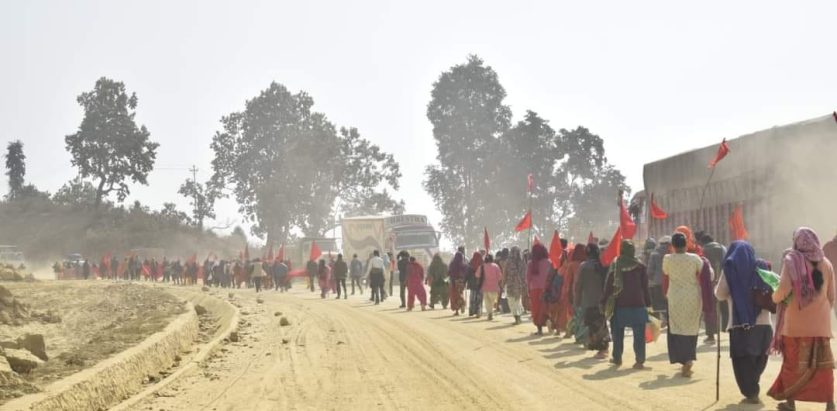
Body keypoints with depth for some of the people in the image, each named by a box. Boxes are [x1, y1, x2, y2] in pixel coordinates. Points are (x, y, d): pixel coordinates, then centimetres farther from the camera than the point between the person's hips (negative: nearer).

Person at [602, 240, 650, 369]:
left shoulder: (615, 265, -4)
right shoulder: (640, 266, -3)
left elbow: (608, 285, -3)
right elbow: (645, 287, 1)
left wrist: (604, 302, 3)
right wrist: (648, 303, 7)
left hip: (619, 305, 1)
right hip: (637, 305, -1)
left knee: (618, 334, 14)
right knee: (639, 334, 2)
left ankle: (617, 358, 20)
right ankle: (640, 360, -4)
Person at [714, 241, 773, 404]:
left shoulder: (730, 269, 1)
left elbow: (720, 294, -1)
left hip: (740, 324, -3)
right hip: (763, 324, 3)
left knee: (743, 361, 5)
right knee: (758, 360, 16)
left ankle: (751, 394, 0)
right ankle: (753, 391, 18)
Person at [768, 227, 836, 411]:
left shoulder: (792, 260, -6)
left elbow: (784, 288, -16)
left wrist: (774, 298, 4)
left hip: (796, 322, -3)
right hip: (820, 322, 3)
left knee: (793, 361, 8)